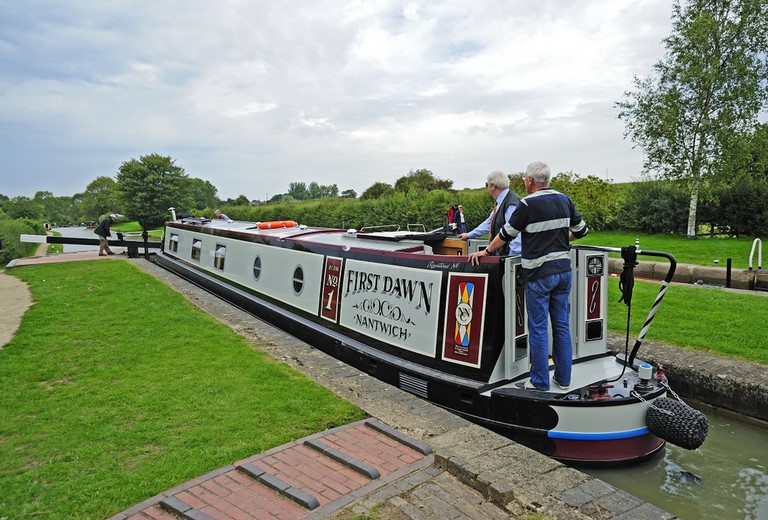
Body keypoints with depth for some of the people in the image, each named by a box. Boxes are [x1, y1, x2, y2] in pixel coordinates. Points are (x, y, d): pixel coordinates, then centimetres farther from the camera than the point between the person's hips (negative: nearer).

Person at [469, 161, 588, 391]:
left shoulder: (528, 204, -12)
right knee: (562, 325, 12)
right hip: (563, 270, 6)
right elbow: (581, 230, 15)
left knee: (538, 328, 1)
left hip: (539, 274, -6)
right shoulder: (564, 200, 7)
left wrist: (486, 251, 8)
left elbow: (506, 234, -5)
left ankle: (540, 382, 8)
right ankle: (563, 378, 22)